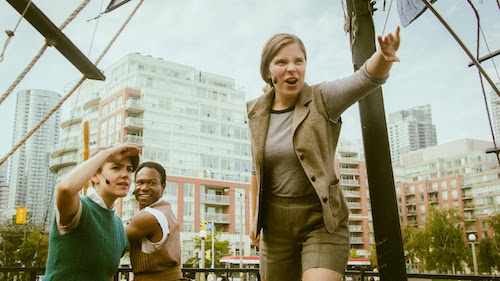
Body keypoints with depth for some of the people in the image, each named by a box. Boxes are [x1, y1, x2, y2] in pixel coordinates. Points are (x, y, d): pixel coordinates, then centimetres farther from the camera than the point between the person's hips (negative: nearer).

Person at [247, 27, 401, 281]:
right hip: (276, 223, 4)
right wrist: (255, 217, 17)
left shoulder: (322, 100, -8)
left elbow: (368, 78, -25)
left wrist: (384, 56, -47)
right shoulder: (257, 113, 2)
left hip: (322, 221, -3)